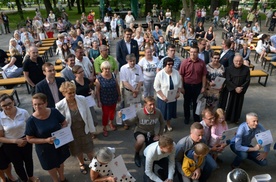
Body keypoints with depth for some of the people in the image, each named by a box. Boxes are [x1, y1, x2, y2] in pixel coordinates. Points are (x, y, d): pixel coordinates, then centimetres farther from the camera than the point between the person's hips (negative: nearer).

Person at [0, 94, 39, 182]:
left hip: (26, 142, 1)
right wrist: (15, 141, -22)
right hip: (10, 145, -1)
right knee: (18, 164, 20)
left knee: (28, 159, 24)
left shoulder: (23, 112, -18)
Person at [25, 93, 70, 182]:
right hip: (45, 148, -2)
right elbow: (29, 139, -15)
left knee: (60, 162, 28)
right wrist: (46, 140, -27)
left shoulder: (54, 112, -20)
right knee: (51, 166, 23)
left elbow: (64, 123, -4)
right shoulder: (31, 120, -24)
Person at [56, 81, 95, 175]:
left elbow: (88, 115, -8)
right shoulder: (60, 106, -23)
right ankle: (81, 163, 55)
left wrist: (91, 128, 0)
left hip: (84, 130, 1)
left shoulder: (82, 99, -19)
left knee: (89, 149, 18)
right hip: (72, 133, 0)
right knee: (78, 150, 24)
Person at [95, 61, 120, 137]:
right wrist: (98, 101, -11)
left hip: (113, 98, 4)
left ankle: (111, 123, 46)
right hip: (104, 100, -4)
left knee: (112, 111, 19)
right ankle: (104, 128, 25)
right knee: (105, 113, 3)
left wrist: (119, 95, 9)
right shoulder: (99, 78, -15)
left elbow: (117, 86, 5)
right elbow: (97, 91, -12)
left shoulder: (113, 75, -5)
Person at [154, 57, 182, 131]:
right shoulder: (160, 74, -18)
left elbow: (180, 83, 6)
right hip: (163, 98, -3)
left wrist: (178, 92, -5)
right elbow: (156, 87, -15)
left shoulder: (176, 73, -6)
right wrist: (163, 96, -19)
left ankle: (168, 124, 44)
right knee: (162, 113, 12)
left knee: (170, 112, 19)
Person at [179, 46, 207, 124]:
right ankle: (187, 117, 34)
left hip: (197, 86, 1)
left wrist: (203, 87, -1)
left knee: (196, 103, 15)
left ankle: (196, 118, 33)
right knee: (187, 102, 15)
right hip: (187, 85, -1)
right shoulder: (185, 62, -11)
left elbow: (203, 76, -1)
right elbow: (181, 75, -8)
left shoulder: (201, 63, -6)